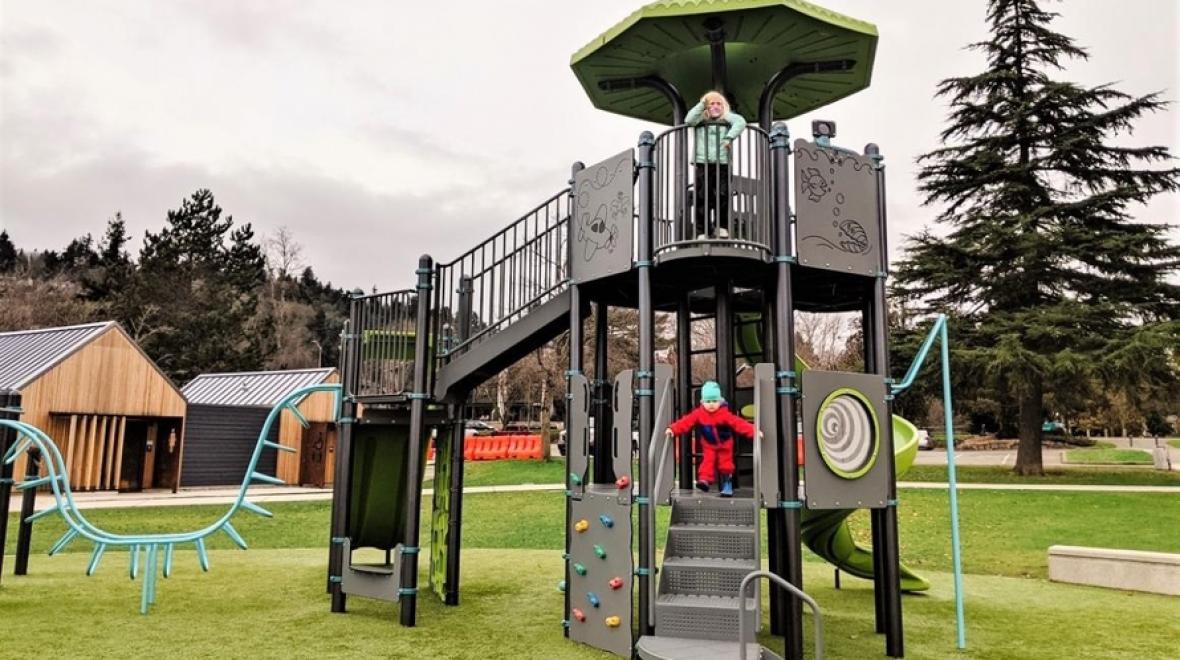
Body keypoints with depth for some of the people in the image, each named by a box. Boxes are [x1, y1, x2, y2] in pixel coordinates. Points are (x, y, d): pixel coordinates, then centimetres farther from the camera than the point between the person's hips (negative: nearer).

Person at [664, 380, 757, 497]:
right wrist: (673, 429, -34)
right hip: (708, 446, 1)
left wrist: (754, 431, -38)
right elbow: (685, 422, -21)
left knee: (725, 464, 3)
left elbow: (739, 423, -28)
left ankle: (727, 486, 15)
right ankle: (704, 480, -26)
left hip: (725, 446, -1)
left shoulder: (725, 414, -23)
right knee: (707, 461, -16)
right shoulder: (698, 413, -16)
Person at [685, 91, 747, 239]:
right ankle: (702, 231, 0)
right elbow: (688, 120, -5)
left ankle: (721, 227, 7)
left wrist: (729, 137, -19)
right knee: (702, 198, -4)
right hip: (702, 164, 0)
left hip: (722, 164, 0)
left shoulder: (727, 117, 12)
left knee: (722, 196, -9)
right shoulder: (701, 119, 14)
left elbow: (740, 122, -7)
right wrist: (702, 104, -2)